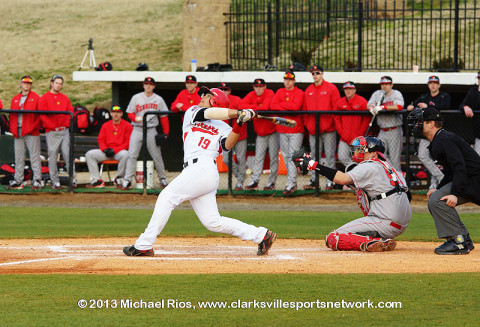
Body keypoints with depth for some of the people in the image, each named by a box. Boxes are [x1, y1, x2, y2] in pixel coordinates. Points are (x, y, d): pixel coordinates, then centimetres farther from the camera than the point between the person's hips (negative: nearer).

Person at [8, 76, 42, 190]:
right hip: (18, 132, 5)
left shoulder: (36, 98, 4)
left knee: (34, 157, -7)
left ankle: (37, 181, -7)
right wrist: (12, 129, 5)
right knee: (18, 158, 6)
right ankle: (18, 180, 10)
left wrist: (34, 126, -11)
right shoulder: (15, 99, 18)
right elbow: (12, 115, 18)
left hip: (31, 133, -5)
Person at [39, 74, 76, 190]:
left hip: (65, 130, 3)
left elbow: (71, 112, 11)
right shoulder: (44, 98, 4)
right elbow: (42, 115, -4)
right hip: (51, 132, -3)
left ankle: (73, 179, -2)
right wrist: (52, 126, -11)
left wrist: (67, 124, -6)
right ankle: (55, 181, 2)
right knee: (52, 157, -3)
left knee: (68, 154, -4)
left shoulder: (65, 98, 17)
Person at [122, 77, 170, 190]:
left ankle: (163, 179, 15)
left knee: (157, 156, 2)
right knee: (132, 155, -8)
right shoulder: (136, 98, 6)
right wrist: (136, 118, -16)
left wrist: (165, 133, 1)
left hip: (151, 130, 0)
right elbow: (130, 113, 7)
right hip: (137, 129, 0)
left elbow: (164, 117, 7)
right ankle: (127, 181, -8)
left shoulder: (158, 99, 6)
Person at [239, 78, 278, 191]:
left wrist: (252, 108, -14)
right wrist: (256, 107, -18)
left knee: (273, 156, -2)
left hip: (272, 130, -4)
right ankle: (254, 181, 1)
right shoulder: (251, 95, 4)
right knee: (258, 157, 2)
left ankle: (271, 182, 3)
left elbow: (265, 107, -26)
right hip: (260, 132, 4)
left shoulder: (270, 93, -10)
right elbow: (241, 106, -8)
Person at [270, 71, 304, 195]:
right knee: (285, 156, 6)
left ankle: (291, 184, -14)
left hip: (296, 130, -5)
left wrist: (281, 105, -7)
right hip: (282, 130, 5)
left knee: (293, 156, -10)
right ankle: (292, 181, 13)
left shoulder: (299, 93, -2)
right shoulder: (280, 92, 12)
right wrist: (289, 107, -12)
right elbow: (273, 106, -2)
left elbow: (296, 106, -20)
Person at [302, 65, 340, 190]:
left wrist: (332, 122, -10)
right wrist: (307, 123, 6)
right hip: (312, 129, 5)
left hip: (328, 128, -5)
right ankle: (313, 180, 11)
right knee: (314, 155, 7)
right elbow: (304, 108, 16)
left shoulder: (331, 88, 0)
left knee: (329, 154, -4)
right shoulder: (308, 91, 14)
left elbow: (336, 107, -3)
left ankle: (330, 181, -2)